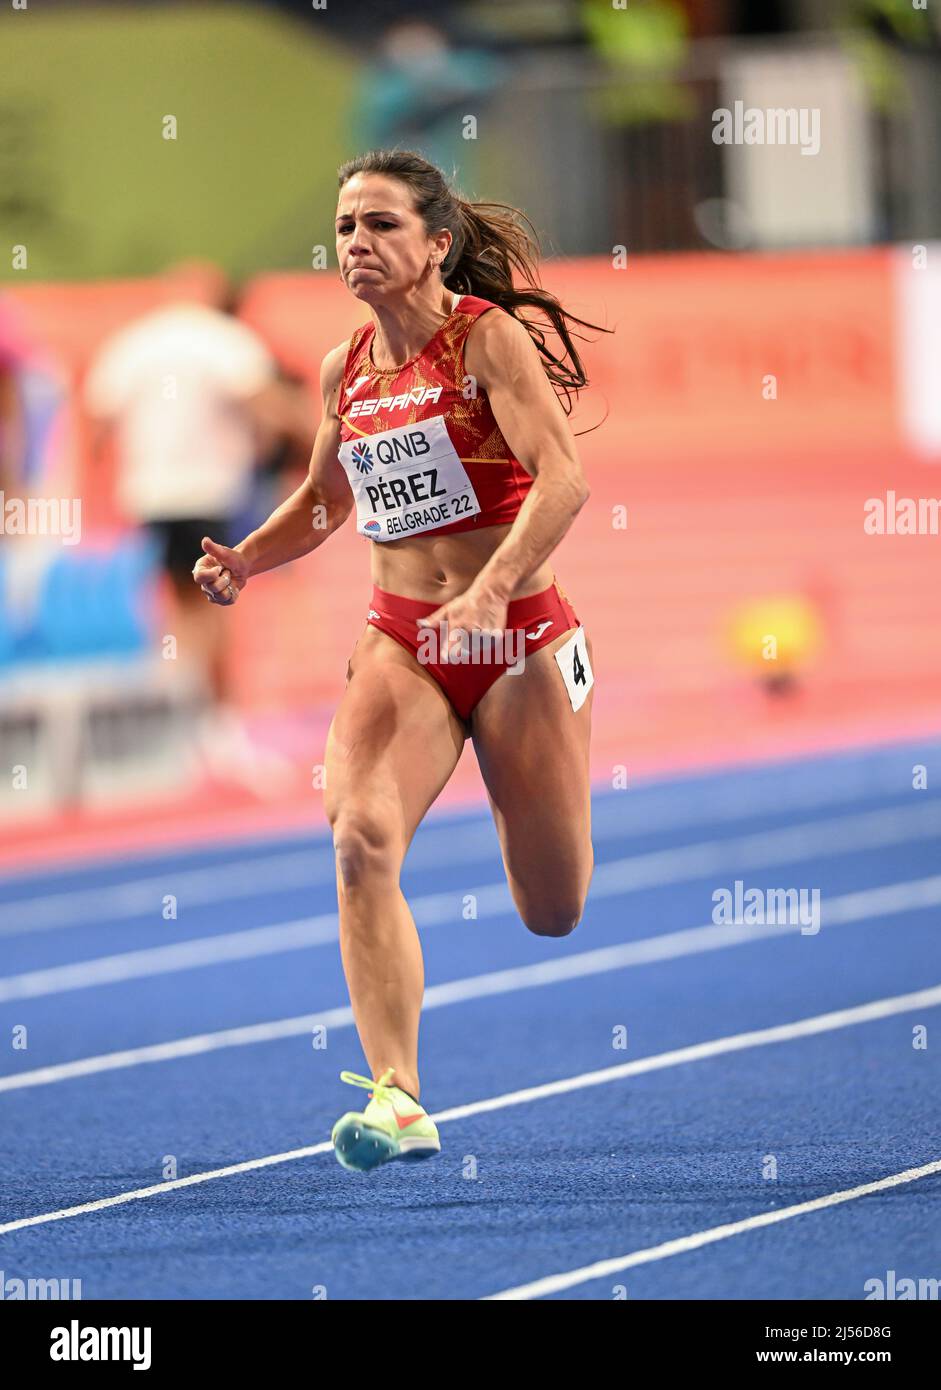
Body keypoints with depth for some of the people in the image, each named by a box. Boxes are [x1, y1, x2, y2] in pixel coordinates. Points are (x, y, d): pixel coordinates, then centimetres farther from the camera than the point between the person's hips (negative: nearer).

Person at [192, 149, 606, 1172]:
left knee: (553, 915, 7)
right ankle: (398, 1100, -26)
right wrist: (243, 560, 5)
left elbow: (564, 476, -23)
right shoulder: (346, 369, 7)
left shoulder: (488, 337, -11)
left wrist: (491, 590, -35)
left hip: (517, 634, -4)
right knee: (360, 838, -24)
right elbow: (324, 499, 24)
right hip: (400, 639, 4)